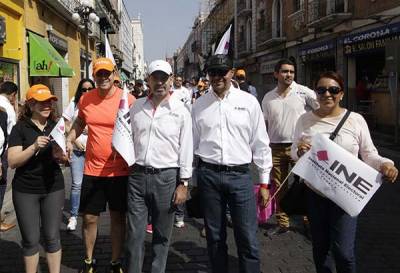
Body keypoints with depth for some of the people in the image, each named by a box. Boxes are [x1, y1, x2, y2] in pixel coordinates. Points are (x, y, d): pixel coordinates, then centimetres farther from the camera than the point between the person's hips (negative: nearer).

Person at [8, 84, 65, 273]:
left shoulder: (55, 126, 6)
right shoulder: (20, 128, -5)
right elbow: (12, 162, -12)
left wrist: (61, 155, -12)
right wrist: (34, 147, -26)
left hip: (53, 188, 3)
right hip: (25, 190, -2)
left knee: (52, 237, 8)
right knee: (31, 240, 6)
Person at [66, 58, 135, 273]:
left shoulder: (128, 100, -9)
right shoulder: (85, 99, 1)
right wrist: (69, 140, 5)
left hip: (120, 170, -2)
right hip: (92, 170, 3)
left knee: (118, 217, 10)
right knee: (89, 218, 10)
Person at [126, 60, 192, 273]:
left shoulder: (181, 111, -2)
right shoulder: (136, 107, 8)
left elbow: (186, 149, -2)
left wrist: (183, 184, -4)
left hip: (166, 177, -2)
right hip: (137, 175, 3)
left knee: (162, 235, 9)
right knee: (135, 233, 6)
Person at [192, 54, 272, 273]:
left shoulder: (249, 102, 2)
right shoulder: (199, 104, 7)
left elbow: (260, 143, 4)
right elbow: (191, 142, 11)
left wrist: (264, 182, 3)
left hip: (240, 175, -1)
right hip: (208, 175, 2)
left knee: (248, 238, -2)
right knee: (215, 237, 12)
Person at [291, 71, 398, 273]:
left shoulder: (356, 120, -4)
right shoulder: (305, 120, 2)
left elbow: (369, 155, 1)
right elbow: (294, 153, 9)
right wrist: (300, 151, -14)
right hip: (314, 193, 3)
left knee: (343, 252, -5)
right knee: (320, 247, 16)